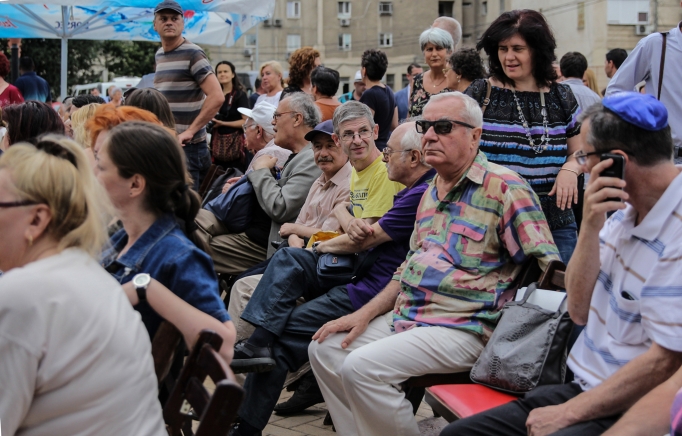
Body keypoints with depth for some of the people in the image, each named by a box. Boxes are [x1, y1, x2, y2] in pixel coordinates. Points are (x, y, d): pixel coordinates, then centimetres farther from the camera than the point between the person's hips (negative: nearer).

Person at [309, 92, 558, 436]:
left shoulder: (505, 188, -12)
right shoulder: (431, 192, 16)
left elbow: (548, 268, -14)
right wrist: (365, 314, 11)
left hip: (462, 329, -9)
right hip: (406, 317, 9)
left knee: (361, 367, -24)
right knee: (325, 348, 5)